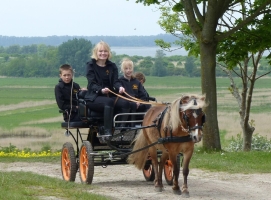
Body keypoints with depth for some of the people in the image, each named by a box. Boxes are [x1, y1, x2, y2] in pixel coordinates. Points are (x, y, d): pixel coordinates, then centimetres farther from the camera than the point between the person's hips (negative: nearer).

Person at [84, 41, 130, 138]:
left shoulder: (112, 66, 16)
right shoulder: (91, 65, 3)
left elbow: (115, 81, 3)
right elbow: (91, 84, -9)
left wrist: (119, 87, -22)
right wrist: (101, 90, -31)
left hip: (110, 95, 4)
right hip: (94, 97, -4)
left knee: (125, 102, -26)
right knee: (108, 101, -37)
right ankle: (107, 131, -42)